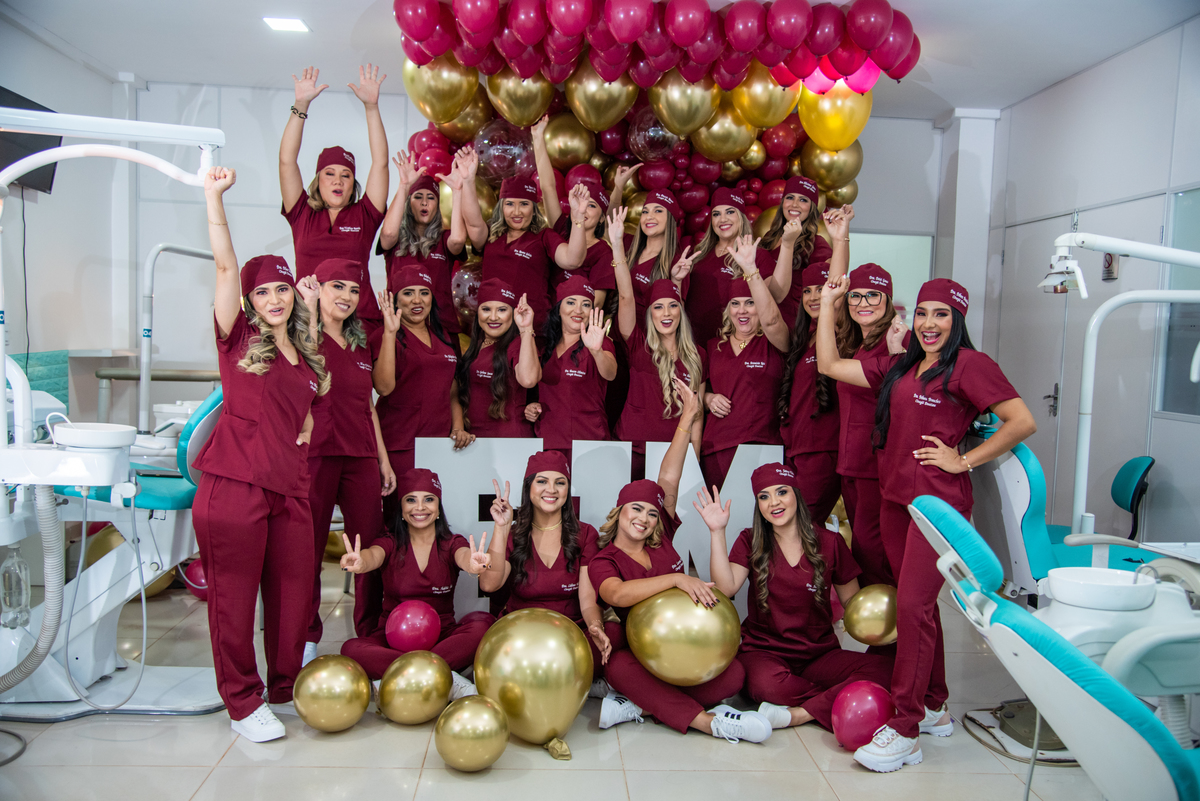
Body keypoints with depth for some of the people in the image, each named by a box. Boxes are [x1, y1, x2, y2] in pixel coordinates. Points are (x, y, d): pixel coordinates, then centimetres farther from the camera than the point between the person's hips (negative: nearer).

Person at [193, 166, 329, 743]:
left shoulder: (305, 352, 17)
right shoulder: (239, 338, 3)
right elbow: (225, 265, -8)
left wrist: (306, 423, 6)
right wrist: (214, 197, -15)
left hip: (289, 484, 5)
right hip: (234, 483, -5)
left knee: (294, 591, 9)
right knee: (233, 592, 2)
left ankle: (287, 687, 26)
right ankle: (242, 701, 14)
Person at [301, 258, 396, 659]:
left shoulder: (359, 345, 19)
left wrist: (383, 459, 19)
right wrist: (309, 315, -16)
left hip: (360, 456, 6)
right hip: (316, 455, -5)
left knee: (372, 547, 4)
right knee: (310, 548, 2)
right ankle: (306, 639, 16)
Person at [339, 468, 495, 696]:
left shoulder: (452, 543, 3)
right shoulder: (390, 544, 2)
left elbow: (464, 556, -22)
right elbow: (373, 555, -22)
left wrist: (473, 564, -48)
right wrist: (360, 564, -49)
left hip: (442, 636, 0)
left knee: (482, 623, -29)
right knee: (351, 649, -31)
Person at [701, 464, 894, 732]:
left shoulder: (829, 542, 4)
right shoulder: (750, 542, 4)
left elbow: (853, 604, 9)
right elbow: (726, 588, -12)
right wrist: (718, 532, -16)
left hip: (820, 654, 2)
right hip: (764, 651, -1)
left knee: (884, 668, -26)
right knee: (767, 682, -37)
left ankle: (798, 714, -27)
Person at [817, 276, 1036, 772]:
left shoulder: (969, 365, -7)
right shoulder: (898, 368, 15)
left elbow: (1022, 422, -12)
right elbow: (829, 364, 15)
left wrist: (964, 460, -10)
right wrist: (828, 302, 16)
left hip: (940, 500, -8)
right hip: (896, 498, 8)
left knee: (913, 605, -11)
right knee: (917, 605, 14)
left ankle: (904, 731, -5)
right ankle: (934, 708, 27)